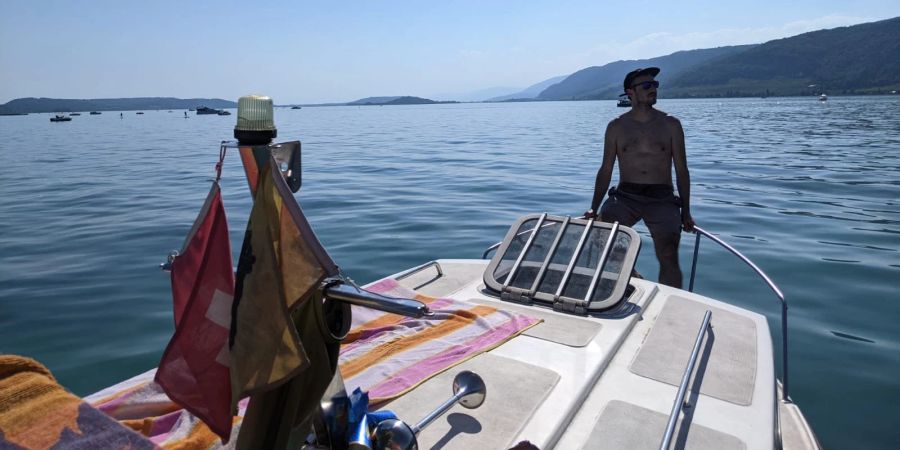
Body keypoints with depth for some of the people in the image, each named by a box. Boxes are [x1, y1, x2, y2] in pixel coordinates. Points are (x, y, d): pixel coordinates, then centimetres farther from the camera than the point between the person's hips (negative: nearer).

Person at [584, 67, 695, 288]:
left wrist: (686, 211, 4)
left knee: (669, 257, -12)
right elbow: (606, 170, 8)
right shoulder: (616, 127, 7)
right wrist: (594, 208, 0)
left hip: (662, 198, 0)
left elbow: (681, 170, 9)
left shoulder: (671, 125, 7)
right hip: (625, 196, 1)